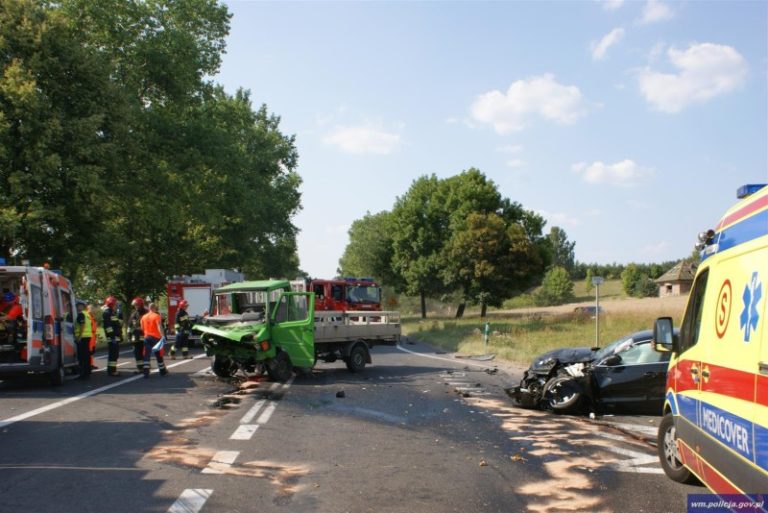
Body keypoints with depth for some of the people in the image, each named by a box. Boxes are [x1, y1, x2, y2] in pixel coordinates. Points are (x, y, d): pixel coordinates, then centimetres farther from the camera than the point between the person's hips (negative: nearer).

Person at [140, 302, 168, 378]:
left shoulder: (144, 317, 8)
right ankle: (163, 371, 18)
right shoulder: (157, 316, -9)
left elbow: (142, 328, 14)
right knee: (159, 355, 7)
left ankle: (146, 372, -6)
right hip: (155, 337, -4)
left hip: (147, 337, 4)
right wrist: (162, 336, -28)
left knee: (147, 355, 3)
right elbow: (159, 326, -21)